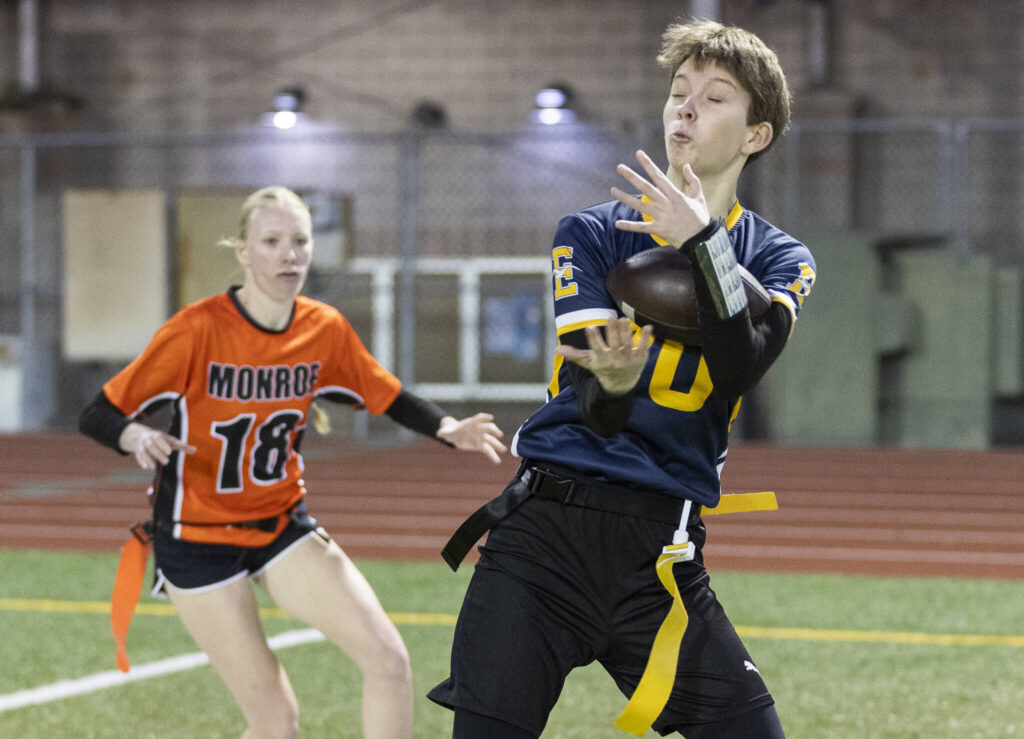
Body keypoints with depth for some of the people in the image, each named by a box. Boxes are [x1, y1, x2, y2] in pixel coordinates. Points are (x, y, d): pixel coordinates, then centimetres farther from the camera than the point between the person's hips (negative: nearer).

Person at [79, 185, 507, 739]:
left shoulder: (325, 330, -4)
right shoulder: (198, 330, -18)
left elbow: (389, 397, 11)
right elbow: (98, 416, -16)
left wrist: (450, 430, -8)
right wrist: (140, 437, -39)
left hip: (284, 525, 5)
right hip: (198, 539, -5)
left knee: (389, 661, -12)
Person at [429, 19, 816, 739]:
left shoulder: (781, 260, 8)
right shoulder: (592, 235, 5)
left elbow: (739, 370, -15)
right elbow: (598, 411, -9)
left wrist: (701, 241, -22)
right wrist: (615, 379, -31)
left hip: (661, 557, 1)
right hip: (545, 536, -1)